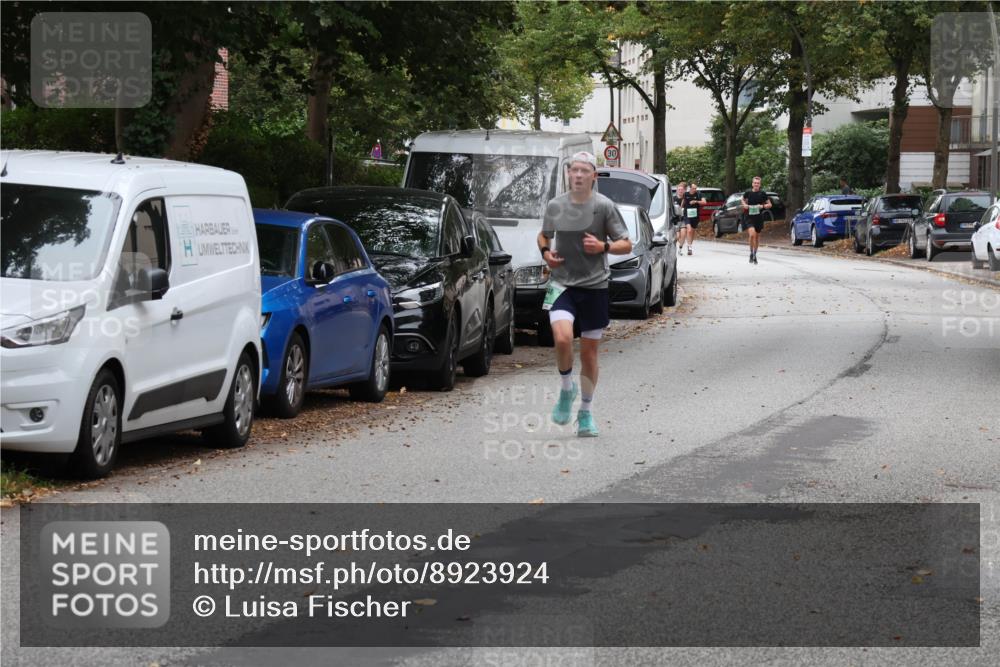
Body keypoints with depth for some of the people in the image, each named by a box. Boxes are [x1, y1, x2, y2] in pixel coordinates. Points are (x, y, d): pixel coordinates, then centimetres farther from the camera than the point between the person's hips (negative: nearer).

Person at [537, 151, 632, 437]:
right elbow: (544, 235, 21)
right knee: (562, 338, -23)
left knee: (589, 351, 6)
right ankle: (567, 389, 4)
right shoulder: (555, 206, 3)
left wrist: (603, 247, -18)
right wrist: (545, 252, 0)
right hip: (562, 283, 0)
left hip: (595, 286, 0)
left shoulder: (604, 206, -4)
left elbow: (626, 245, 1)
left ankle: (586, 412, 21)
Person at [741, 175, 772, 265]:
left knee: (757, 237, 12)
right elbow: (743, 200, 20)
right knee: (752, 234, -22)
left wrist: (763, 206, -14)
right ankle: (751, 253, -5)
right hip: (750, 217, -1)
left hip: (759, 218, 1)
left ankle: (755, 255, 29)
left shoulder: (762, 194, -2)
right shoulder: (748, 193, -1)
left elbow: (769, 204, 5)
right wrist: (744, 205, -1)